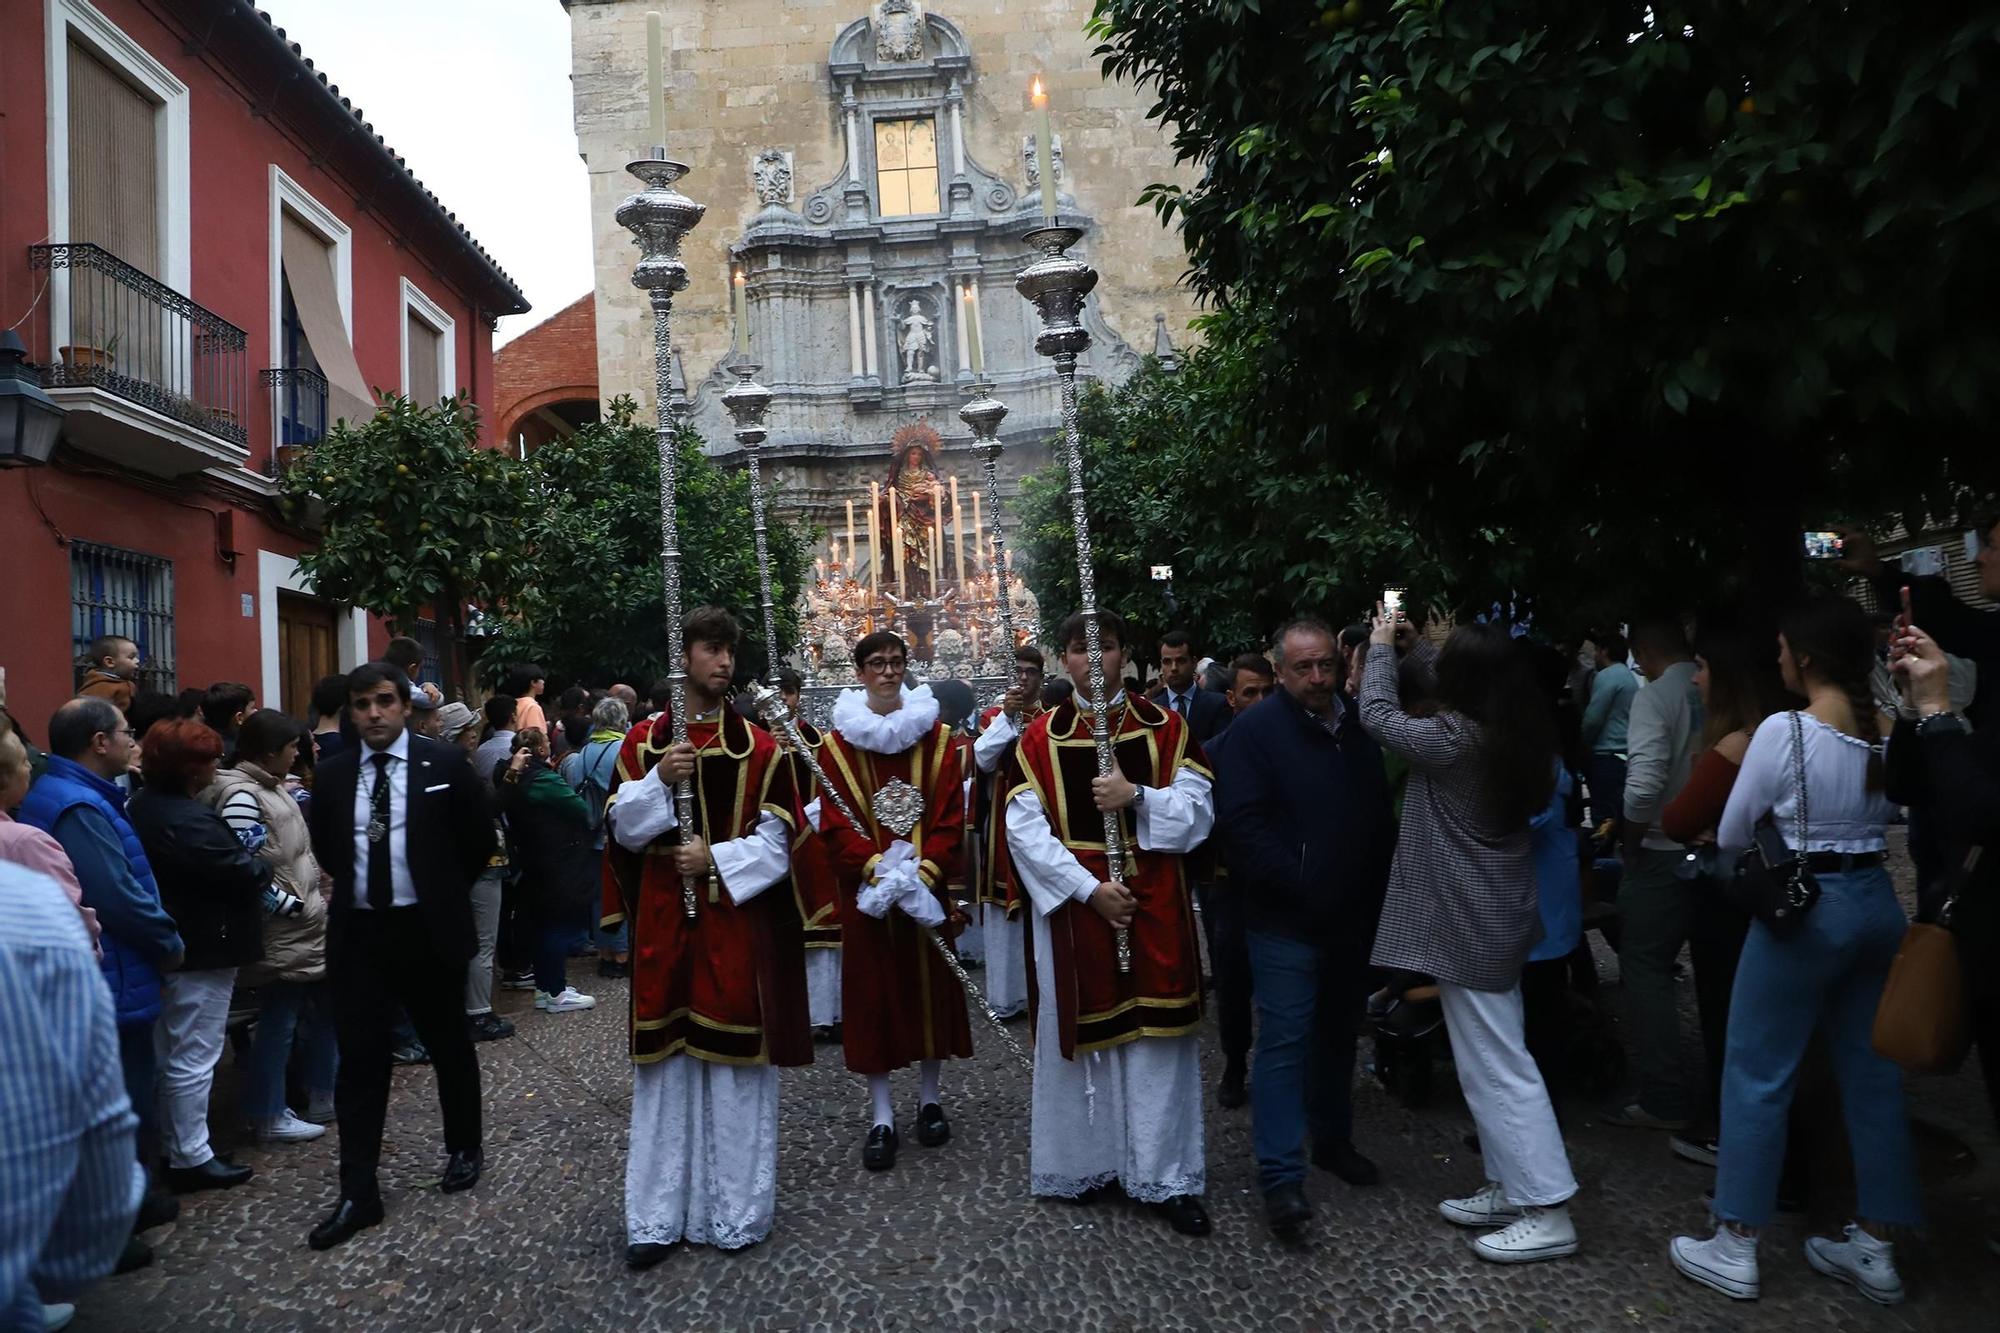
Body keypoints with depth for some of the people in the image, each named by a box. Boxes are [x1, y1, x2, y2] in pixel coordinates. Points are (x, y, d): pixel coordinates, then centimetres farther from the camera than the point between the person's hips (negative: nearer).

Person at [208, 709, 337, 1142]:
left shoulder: (272, 787, 11)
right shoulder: (241, 797, -18)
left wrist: (316, 899, 12)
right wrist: (298, 907, -16)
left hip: (305, 927, 10)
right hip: (280, 932, -10)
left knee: (323, 1009, 16)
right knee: (279, 1019, 2)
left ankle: (323, 1098, 29)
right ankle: (269, 1117, 16)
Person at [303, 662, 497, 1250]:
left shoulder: (445, 763, -7)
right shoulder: (333, 774, 3)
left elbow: (479, 838, 2)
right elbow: (323, 846, 18)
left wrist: (445, 893, 6)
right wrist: (353, 887, 12)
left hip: (427, 931, -2)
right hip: (357, 931, 3)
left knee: (449, 1046, 13)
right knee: (358, 1060, 4)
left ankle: (465, 1150, 34)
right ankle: (358, 1193, 13)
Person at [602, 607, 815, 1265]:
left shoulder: (759, 747, 2)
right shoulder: (644, 741, 6)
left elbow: (779, 837, -1)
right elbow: (624, 829, 3)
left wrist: (716, 859, -13)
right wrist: (659, 780, -13)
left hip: (737, 921, -1)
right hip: (664, 921, 1)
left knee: (735, 1062, 3)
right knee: (667, 1063, 5)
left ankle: (736, 1208, 17)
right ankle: (658, 1216, 15)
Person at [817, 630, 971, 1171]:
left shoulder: (936, 735, 2)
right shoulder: (838, 742, -1)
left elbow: (951, 813, -2)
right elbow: (834, 822, -6)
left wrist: (926, 870, -15)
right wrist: (876, 868, -19)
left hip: (927, 886, 1)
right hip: (866, 890, -1)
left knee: (929, 985, 9)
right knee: (873, 991, 3)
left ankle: (930, 1097, 26)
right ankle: (881, 1117, 13)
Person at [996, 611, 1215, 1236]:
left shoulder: (1166, 728, 4)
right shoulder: (1040, 738, 0)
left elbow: (1198, 810, 0)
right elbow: (1024, 829, -7)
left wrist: (1138, 797, -18)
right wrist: (1089, 889, -14)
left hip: (1155, 908, 1)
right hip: (1073, 905, 0)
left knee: (1156, 1038, 4)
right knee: (1081, 1036, 7)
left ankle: (1166, 1177, 16)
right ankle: (1086, 1163, 25)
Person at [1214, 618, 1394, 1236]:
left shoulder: (1358, 730, 8)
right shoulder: (1254, 731, -12)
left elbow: (1381, 815, 16)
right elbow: (1242, 823, -19)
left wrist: (1374, 893, 6)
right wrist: (1299, 887, -20)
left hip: (1352, 918, 7)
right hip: (1285, 922, -6)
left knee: (1338, 1033, 19)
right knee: (1284, 1041, -5)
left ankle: (1333, 1139, 37)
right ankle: (1281, 1175, 2)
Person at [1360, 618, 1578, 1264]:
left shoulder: (1454, 740, -22)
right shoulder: (1518, 733, 2)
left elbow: (1378, 714, -9)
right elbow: (1455, 693, 21)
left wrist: (1381, 649, 5)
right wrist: (1414, 647, 20)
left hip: (1467, 918, -9)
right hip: (1494, 912, 9)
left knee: (1496, 1064, -2)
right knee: (1492, 1055, 18)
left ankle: (1546, 1212, 6)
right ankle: (1509, 1188, 28)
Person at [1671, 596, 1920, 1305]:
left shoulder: (1783, 730, -16)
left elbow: (1731, 836, -8)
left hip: (1804, 909, -6)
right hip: (1878, 903, 7)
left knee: (1757, 1075, 4)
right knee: (1872, 1074, 15)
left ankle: (1736, 1249, 12)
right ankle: (1875, 1250, 26)